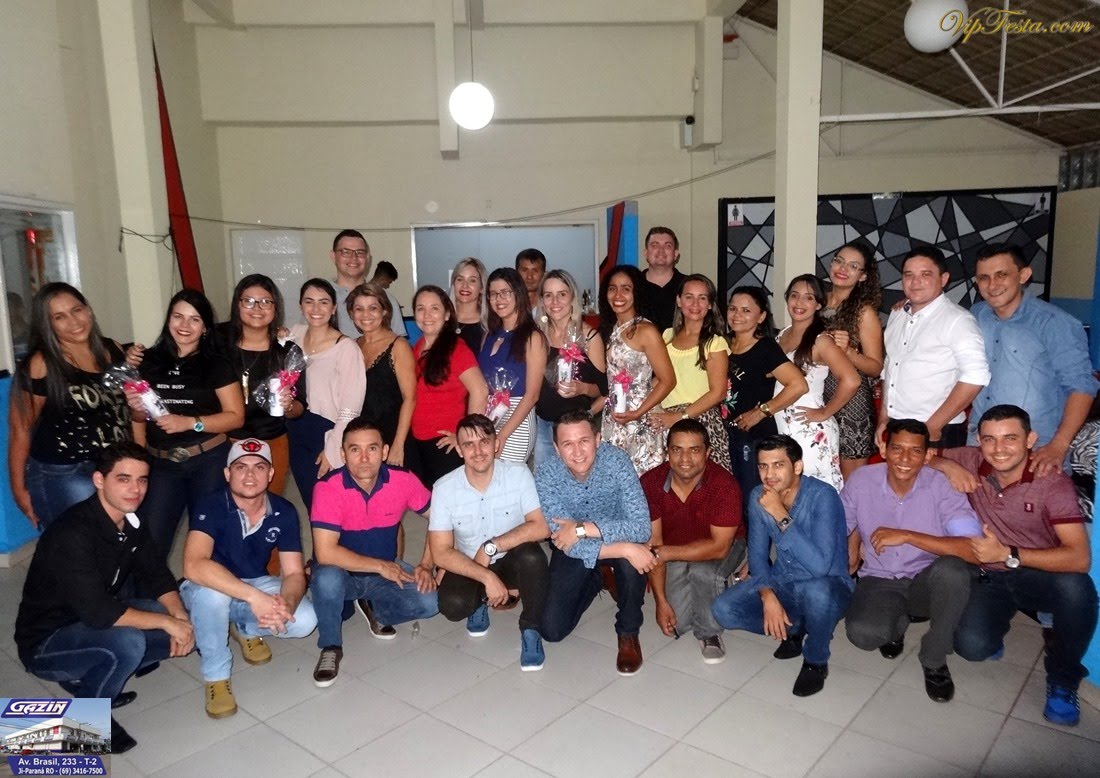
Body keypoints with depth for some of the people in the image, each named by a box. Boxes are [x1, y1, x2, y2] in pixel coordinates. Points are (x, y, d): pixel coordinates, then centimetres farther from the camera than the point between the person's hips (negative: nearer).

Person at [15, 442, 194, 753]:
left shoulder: (131, 523, -3)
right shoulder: (73, 533, -29)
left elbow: (157, 577, 2)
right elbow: (97, 612, -34)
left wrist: (179, 617, -17)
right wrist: (166, 621, -26)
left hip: (99, 623, 8)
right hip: (45, 643, -8)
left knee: (188, 624, -6)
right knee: (127, 642, -35)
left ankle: (90, 678, 8)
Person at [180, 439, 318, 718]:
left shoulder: (284, 512, -13)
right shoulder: (211, 507, -25)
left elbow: (294, 573, -13)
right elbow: (193, 566, -41)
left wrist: (286, 603, -37)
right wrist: (254, 597, -49)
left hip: (257, 585, 3)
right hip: (209, 590, -3)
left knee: (305, 620, -21)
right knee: (212, 589, -38)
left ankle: (245, 629, 12)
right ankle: (216, 676, -13)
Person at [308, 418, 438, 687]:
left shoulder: (403, 481, -15)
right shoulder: (328, 488, -24)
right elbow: (325, 552, -30)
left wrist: (426, 566, -11)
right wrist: (381, 566, -25)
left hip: (387, 570, 3)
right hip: (342, 573, -3)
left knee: (428, 603, -20)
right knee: (327, 579, -36)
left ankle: (373, 609, 12)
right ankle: (331, 647, -7)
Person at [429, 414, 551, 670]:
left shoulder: (518, 474, -15)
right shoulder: (444, 488, -14)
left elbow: (541, 527, -20)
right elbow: (441, 553, -15)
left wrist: (491, 547, -25)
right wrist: (487, 577, -26)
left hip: (513, 562, -1)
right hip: (469, 566, 1)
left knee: (532, 555, -34)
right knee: (453, 605, -29)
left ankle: (531, 630, -10)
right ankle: (480, 602, 10)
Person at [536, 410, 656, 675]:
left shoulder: (616, 460, -28)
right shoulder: (546, 475, -26)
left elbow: (641, 528, -34)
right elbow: (567, 543, -30)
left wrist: (582, 528, -37)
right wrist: (625, 549, -40)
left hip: (614, 535, -1)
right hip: (573, 549, 1)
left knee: (631, 561, -36)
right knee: (552, 630, -8)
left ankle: (628, 633, -7)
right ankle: (594, 582, 22)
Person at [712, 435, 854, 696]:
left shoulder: (822, 496, -24)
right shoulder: (758, 497, -7)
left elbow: (819, 566, -34)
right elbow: (758, 554, 2)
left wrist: (781, 516, -35)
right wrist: (767, 595, -15)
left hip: (829, 585, -5)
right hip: (781, 581, 5)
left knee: (815, 590, -40)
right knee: (724, 609, -17)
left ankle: (816, 661, -8)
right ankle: (795, 628, 8)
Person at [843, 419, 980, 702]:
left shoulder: (941, 486, -16)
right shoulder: (861, 480, -9)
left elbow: (974, 548, -28)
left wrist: (906, 536, -30)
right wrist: (852, 541, -8)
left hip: (926, 583, 0)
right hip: (879, 582, 1)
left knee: (951, 570, -36)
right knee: (863, 634, -31)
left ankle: (934, 660, -8)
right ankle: (897, 623, 12)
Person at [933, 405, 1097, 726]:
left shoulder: (1053, 482, -19)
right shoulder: (971, 463, -10)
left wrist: (1008, 555, -31)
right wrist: (947, 465, -17)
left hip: (1037, 576, -1)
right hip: (987, 578, 1)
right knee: (972, 647, -23)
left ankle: (1062, 680, -8)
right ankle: (998, 622, 17)